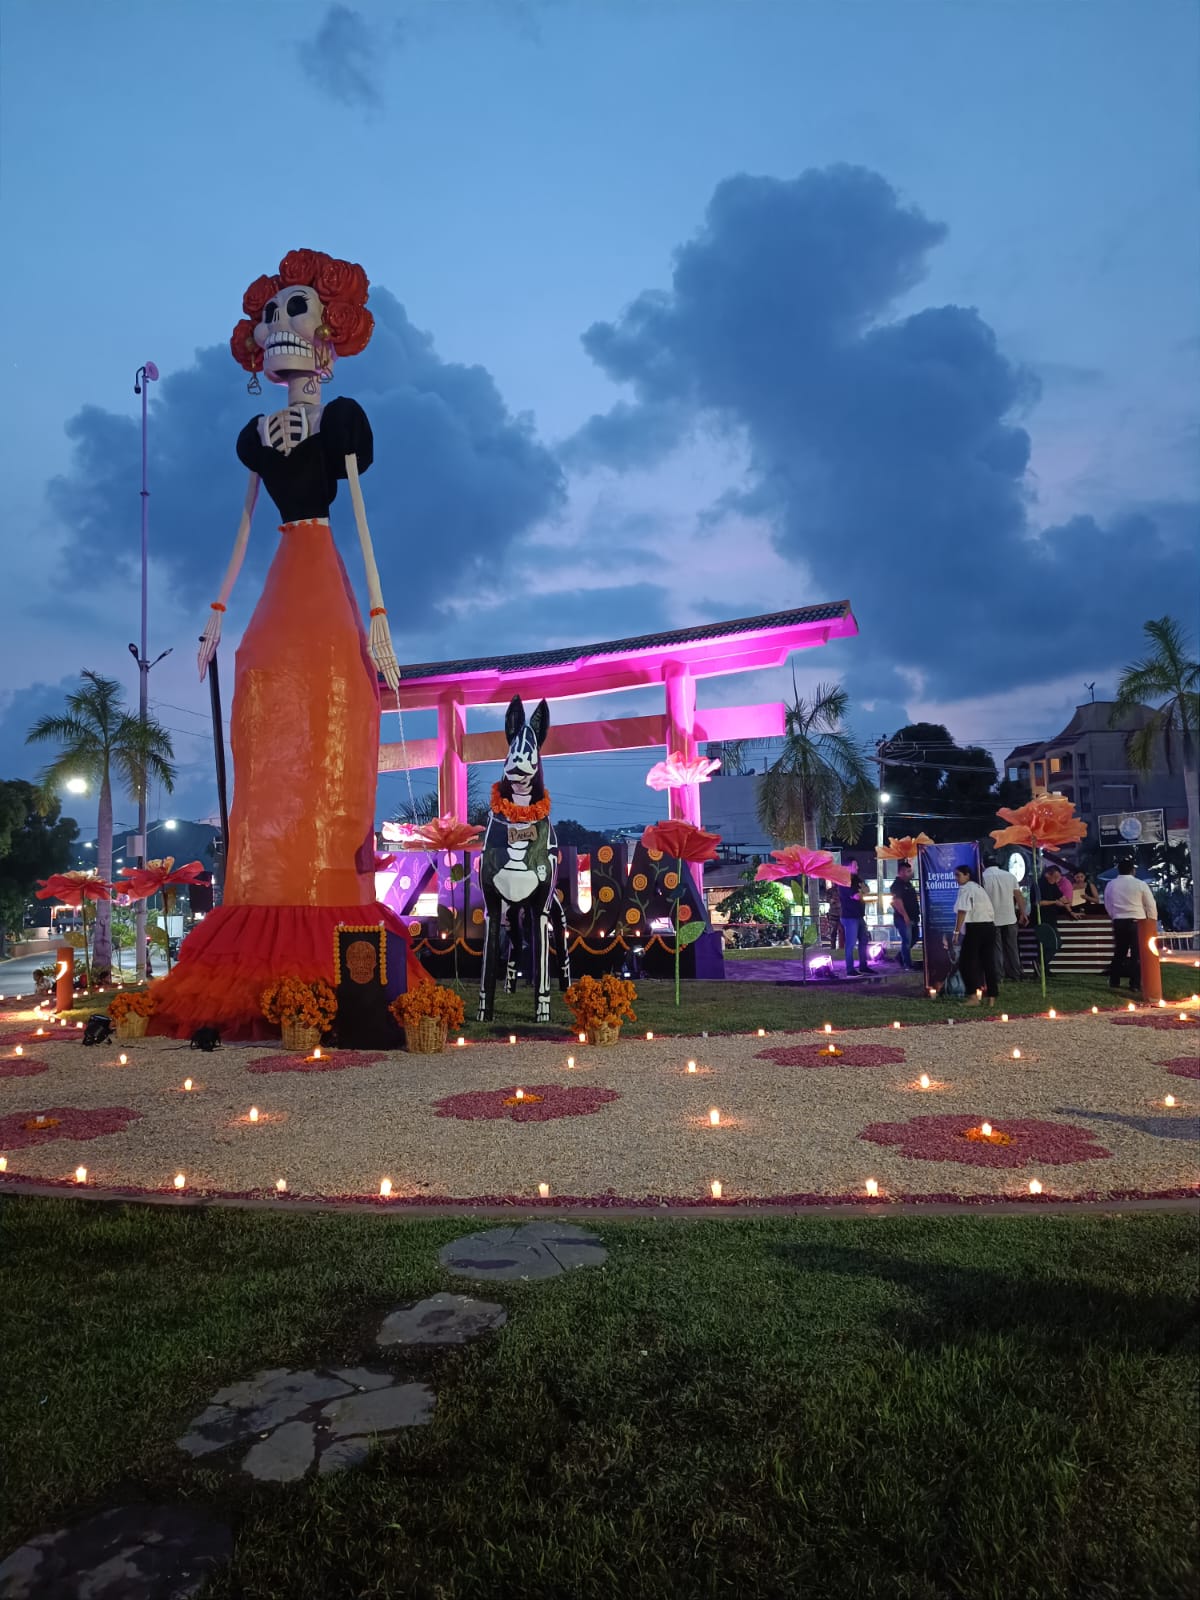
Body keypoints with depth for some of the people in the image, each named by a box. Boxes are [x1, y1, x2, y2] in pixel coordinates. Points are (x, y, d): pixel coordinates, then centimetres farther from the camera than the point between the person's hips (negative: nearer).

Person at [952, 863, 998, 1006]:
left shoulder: (965, 889, -5)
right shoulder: (980, 887, 21)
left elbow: (962, 911, -15)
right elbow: (989, 910, 19)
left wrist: (956, 931, -16)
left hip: (975, 927, -8)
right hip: (989, 926, 8)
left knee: (967, 960, -2)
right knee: (988, 961, 8)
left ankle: (973, 996, -8)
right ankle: (991, 997, 9)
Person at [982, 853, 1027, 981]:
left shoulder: (983, 877, -7)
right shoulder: (1009, 875, 4)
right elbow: (1019, 896, 4)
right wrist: (1023, 913, 10)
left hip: (992, 919, -3)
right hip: (1010, 918, 3)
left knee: (996, 948, 3)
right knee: (1012, 947, 12)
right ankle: (1016, 975, 16)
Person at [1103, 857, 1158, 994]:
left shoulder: (1110, 885, 4)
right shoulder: (1140, 884, -7)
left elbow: (1108, 906, 12)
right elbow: (1151, 906, -2)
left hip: (1119, 922, 4)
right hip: (1137, 922, -4)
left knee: (1119, 952, 15)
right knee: (1137, 954, 0)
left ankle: (1114, 981, 20)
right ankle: (1136, 985, -2)